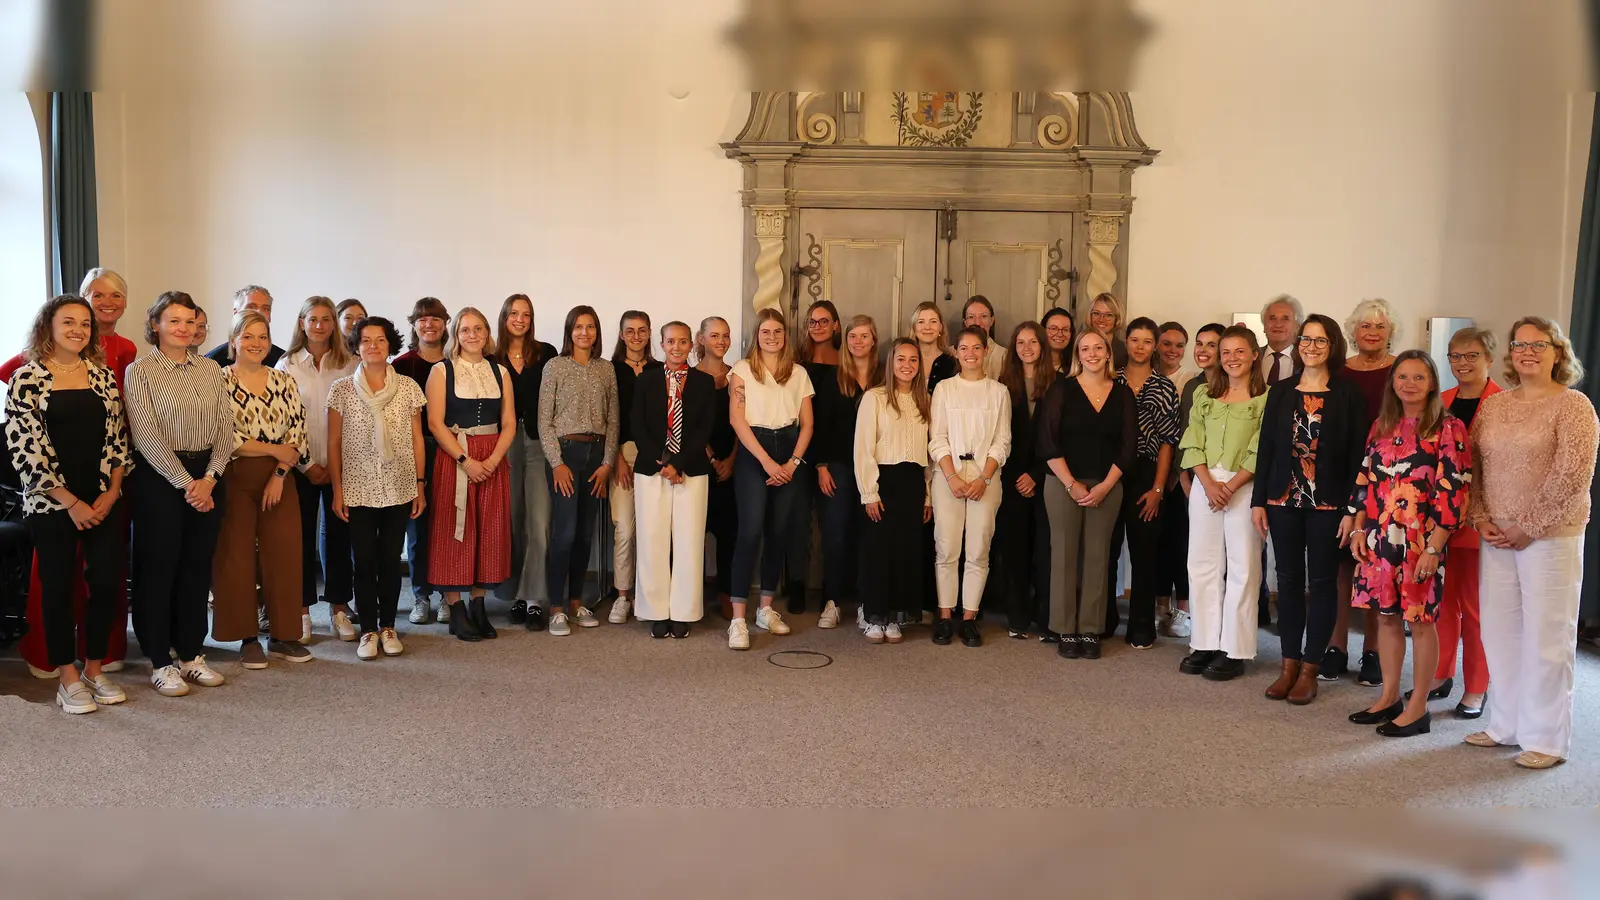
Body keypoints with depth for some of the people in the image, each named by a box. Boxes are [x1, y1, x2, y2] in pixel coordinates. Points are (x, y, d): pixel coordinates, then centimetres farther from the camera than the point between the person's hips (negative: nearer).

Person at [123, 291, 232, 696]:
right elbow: (146, 435, -11)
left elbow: (225, 427, 4)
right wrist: (185, 483, -14)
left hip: (207, 477, 4)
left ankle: (191, 654, 20)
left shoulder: (211, 369, 9)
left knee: (198, 566, 9)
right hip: (159, 477, -4)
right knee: (158, 568, 2)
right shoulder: (140, 371, -4)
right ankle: (160, 662, 11)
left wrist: (209, 478, -8)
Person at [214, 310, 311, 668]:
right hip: (235, 478, -3)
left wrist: (279, 474, -8)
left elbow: (298, 435, 3)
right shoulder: (219, 381, -3)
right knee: (237, 557, 2)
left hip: (280, 479, 3)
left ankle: (284, 635, 14)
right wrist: (274, 449, -9)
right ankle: (247, 638, 12)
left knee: (284, 554, 3)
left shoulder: (285, 381, 8)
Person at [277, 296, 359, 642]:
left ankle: (338, 609, 14)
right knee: (302, 535, 2)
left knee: (338, 533, 5)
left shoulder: (350, 365, 5)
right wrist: (307, 464, -6)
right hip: (302, 466, 0)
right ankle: (302, 611, 12)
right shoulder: (287, 365, 4)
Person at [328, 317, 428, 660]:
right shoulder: (342, 389, 1)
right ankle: (368, 630, 14)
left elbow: (417, 439, 7)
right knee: (364, 562, 2)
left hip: (399, 489, 1)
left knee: (390, 560, 6)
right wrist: (337, 490, -2)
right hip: (359, 490, -1)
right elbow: (333, 443, 2)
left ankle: (388, 627, 19)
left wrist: (420, 485, 4)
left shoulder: (408, 388, 3)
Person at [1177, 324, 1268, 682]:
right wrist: (1208, 483, -8)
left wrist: (1230, 486, -14)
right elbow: (1192, 444, 6)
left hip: (1244, 487, -4)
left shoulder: (1265, 398, -1)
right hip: (1204, 484, 4)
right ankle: (1204, 644, 13)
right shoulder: (1204, 394, 12)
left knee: (1242, 567, -2)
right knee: (1202, 565, 5)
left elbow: (1261, 452, -8)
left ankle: (1234, 650, 5)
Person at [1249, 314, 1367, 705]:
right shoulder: (1280, 392, 7)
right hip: (1284, 500, 3)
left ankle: (1309, 669, 12)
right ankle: (1289, 665, 17)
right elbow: (1265, 447, 7)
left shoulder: (1348, 394, -2)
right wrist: (1258, 500, 3)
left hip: (1328, 504, -3)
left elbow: (1357, 454, -5)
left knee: (1322, 583, 5)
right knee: (1288, 581, 8)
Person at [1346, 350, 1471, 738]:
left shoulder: (1448, 428, -7)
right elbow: (1365, 480, 14)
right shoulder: (1382, 426, 10)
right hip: (1379, 536, 5)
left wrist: (1434, 547, -15)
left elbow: (1454, 490, -11)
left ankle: (1418, 707, 14)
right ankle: (1389, 697, 24)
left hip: (1422, 541, -5)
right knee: (1386, 615, 12)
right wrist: (1358, 529, 7)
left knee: (1420, 620, 3)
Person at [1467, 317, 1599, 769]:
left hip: (1550, 537, -5)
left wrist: (1528, 528, -14)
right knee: (1498, 630, 11)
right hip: (1497, 538, 5)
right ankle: (1506, 725, 25)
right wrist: (1482, 519, -1)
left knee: (1545, 637, 0)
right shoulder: (1493, 405, 10)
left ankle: (1547, 739, 12)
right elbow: (1472, 465, 11)